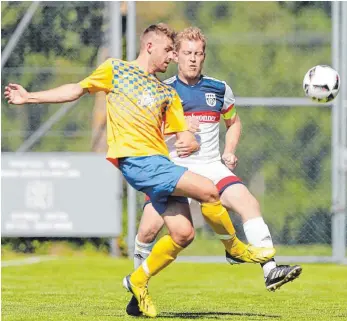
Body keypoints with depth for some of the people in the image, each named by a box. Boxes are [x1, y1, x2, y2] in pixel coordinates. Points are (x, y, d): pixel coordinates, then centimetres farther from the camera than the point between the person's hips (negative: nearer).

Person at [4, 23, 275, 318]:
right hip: (136, 161, -7)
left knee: (183, 233, -5)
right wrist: (29, 97, 12)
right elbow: (77, 90, 16)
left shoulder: (168, 94, 23)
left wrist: (191, 143, -6)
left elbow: (185, 136, 19)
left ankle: (139, 281, 15)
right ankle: (235, 248, 3)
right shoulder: (115, 69, 12)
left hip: (160, 163, 7)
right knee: (208, 191, -20)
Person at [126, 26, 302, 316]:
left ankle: (270, 271, -27)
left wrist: (229, 151, 8)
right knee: (149, 227, -16)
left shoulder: (219, 90, 9)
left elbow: (234, 122, 26)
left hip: (211, 167, 2)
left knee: (248, 202, -23)